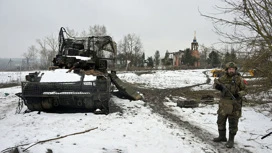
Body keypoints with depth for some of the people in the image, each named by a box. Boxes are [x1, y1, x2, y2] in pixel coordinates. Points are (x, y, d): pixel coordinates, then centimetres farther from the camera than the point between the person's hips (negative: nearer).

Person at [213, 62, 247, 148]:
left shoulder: (239, 79, -7)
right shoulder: (223, 78, 2)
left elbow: (244, 90, -2)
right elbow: (216, 84, 12)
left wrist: (239, 94, -22)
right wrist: (218, 86, -11)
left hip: (234, 104, -4)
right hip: (224, 103, 4)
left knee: (233, 123, 3)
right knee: (221, 121, 14)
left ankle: (231, 140, 16)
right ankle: (222, 137, 32)